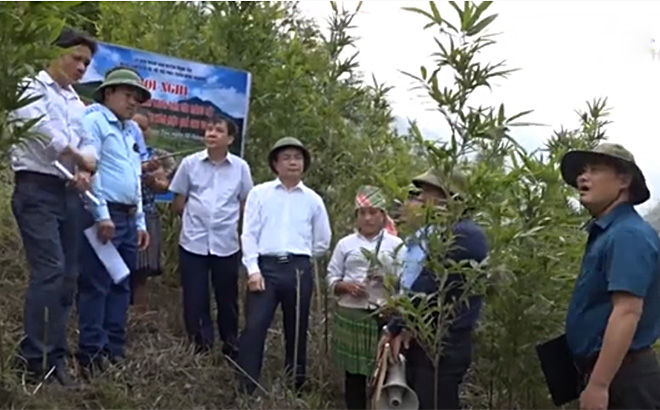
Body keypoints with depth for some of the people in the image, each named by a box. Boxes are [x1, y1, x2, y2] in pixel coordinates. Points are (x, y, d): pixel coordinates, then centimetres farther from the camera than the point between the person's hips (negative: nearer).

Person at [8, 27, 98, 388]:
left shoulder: (77, 104, 21)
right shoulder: (33, 88, -1)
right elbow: (44, 129, -16)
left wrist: (84, 173, -3)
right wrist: (80, 158, -8)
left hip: (67, 194, 7)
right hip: (36, 190, -7)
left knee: (67, 276, 4)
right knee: (49, 270, -17)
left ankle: (55, 358, 11)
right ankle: (31, 358, -10)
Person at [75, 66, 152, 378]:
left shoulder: (132, 131, 21)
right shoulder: (94, 121, -3)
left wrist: (140, 221, 18)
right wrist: (101, 214, -18)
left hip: (128, 218, 8)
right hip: (103, 215, -8)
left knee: (121, 286, 10)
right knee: (96, 286, -6)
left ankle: (115, 351, 16)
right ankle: (91, 354, -1)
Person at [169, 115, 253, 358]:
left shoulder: (240, 167, 1)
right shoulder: (190, 163, 1)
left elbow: (247, 205, 9)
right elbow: (178, 204, 8)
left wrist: (227, 219, 4)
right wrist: (195, 218, 4)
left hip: (226, 244, 0)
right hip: (193, 242, 0)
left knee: (227, 298, 10)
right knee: (194, 299, 4)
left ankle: (230, 346, 25)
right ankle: (198, 346, 17)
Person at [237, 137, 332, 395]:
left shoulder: (313, 200, 9)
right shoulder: (259, 193, 5)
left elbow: (323, 242, 17)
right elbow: (249, 233, -1)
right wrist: (253, 269, -9)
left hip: (299, 270, 2)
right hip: (265, 267, -2)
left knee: (297, 331, 9)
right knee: (254, 327, -9)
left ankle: (295, 388, 21)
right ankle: (246, 391, -3)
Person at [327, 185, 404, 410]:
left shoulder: (396, 245, 3)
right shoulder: (345, 244, 7)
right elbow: (331, 279, 8)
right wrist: (346, 286, -11)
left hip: (386, 316, -1)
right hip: (351, 316, 1)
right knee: (354, 373, 9)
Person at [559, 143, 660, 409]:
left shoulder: (628, 235, -18)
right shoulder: (606, 233, 13)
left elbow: (627, 313, -26)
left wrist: (598, 384, -29)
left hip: (621, 378, -10)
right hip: (609, 373, 10)